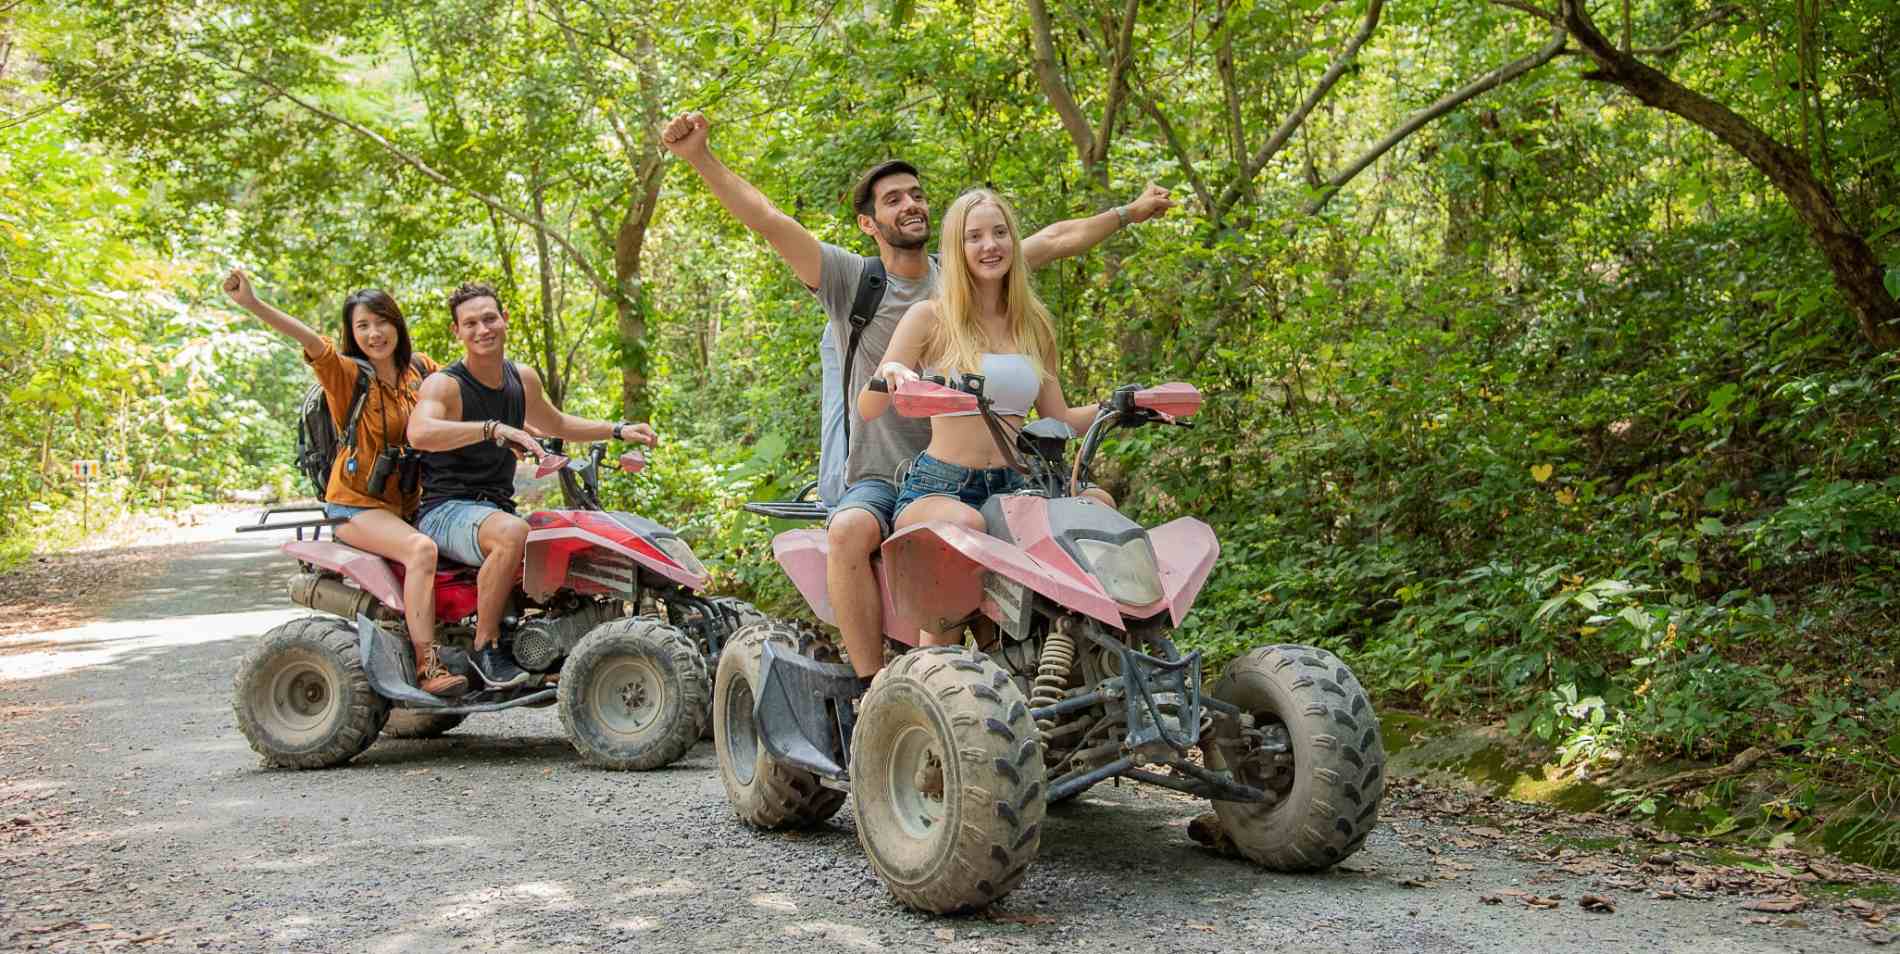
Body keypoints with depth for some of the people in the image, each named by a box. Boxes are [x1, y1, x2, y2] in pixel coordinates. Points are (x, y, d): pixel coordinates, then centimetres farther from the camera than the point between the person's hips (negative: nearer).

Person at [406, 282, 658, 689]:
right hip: (446, 510, -7)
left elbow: (556, 424, 30)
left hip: (498, 508, 8)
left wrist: (618, 431, 22)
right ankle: (485, 647, -24)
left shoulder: (523, 379, 10)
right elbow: (419, 433, -34)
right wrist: (496, 429, -41)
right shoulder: (444, 385, -12)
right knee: (512, 533, -38)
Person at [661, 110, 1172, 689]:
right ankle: (872, 685, -27)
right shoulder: (851, 280, 1)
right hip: (875, 480, -3)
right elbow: (769, 222, -10)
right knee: (849, 531, -37)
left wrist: (1130, 212, 27)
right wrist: (701, 158, -21)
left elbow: (1057, 240, 20)